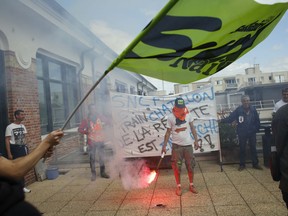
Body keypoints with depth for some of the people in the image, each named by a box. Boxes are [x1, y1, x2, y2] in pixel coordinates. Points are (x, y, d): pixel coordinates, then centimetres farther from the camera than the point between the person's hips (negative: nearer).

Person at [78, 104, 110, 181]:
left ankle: (103, 172, 21)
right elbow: (80, 129, -2)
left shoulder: (99, 118, 3)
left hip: (100, 141, 3)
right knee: (92, 158, 1)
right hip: (92, 142, -2)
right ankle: (93, 174, 11)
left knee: (102, 157, 9)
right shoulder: (86, 120, -3)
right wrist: (87, 132, -12)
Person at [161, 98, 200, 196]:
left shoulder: (188, 114, -1)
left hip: (188, 144, 2)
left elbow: (192, 128, 7)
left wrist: (196, 140, 1)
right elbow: (168, 132, -2)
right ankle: (178, 186, 20)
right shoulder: (170, 117, -7)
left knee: (191, 165, 9)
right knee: (177, 167, 4)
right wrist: (164, 145, -7)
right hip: (176, 145, -2)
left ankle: (191, 185, 26)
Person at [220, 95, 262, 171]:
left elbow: (257, 120, 1)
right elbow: (230, 118, -14)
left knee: (253, 148, 12)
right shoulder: (238, 110, -11)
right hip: (242, 133, -2)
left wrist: (256, 129, -4)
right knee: (242, 149, 10)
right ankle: (242, 164, 22)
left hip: (252, 133, 2)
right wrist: (222, 120, -25)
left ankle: (255, 164, 26)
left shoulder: (253, 109, -5)